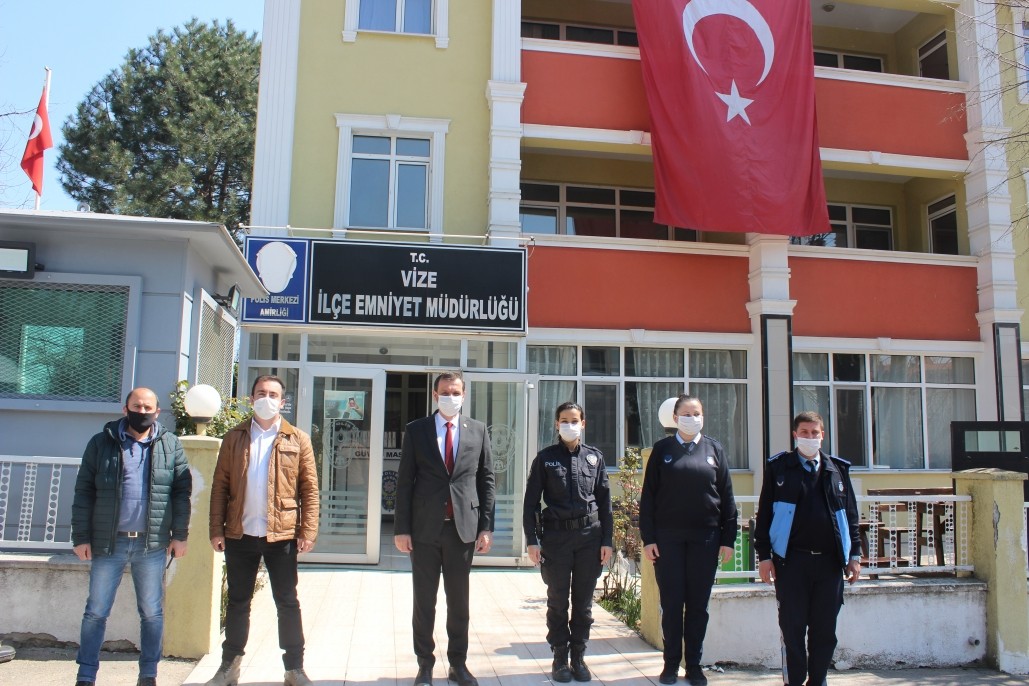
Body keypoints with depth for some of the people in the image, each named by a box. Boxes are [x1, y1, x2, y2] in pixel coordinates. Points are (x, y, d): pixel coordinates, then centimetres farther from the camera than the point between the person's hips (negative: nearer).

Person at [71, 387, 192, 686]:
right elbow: (84, 492, 3)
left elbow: (182, 491, 4)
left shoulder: (170, 445, 4)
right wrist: (81, 536, -3)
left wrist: (180, 535, -1)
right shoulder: (101, 443, 4)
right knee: (96, 612, 6)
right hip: (107, 542, 0)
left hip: (152, 544, 0)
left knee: (152, 613, 8)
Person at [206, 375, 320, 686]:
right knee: (237, 601, 13)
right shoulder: (234, 437, 7)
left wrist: (308, 531, -8)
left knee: (287, 602, 6)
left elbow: (309, 488, -1)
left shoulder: (297, 439, 2)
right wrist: (217, 529, -2)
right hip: (240, 534, 2)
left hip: (282, 534, -2)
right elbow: (220, 485, 5)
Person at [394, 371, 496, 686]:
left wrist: (486, 527, 0)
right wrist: (401, 528, -5)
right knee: (424, 601, 8)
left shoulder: (478, 430, 5)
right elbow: (405, 481, 0)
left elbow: (486, 480, 6)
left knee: (459, 601, 10)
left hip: (464, 527, 1)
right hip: (425, 527, -1)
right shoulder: (416, 430, 1)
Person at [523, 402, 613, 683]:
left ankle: (579, 656, 20)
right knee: (557, 601, 5)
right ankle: (560, 657, 17)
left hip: (589, 535, 2)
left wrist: (607, 540, 4)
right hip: (556, 535, -1)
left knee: (584, 601, 8)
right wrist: (532, 540, -4)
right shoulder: (545, 458, 2)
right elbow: (531, 501, 2)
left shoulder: (595, 457, 7)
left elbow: (604, 501, 9)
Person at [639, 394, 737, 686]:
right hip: (668, 537, -1)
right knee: (671, 602, 5)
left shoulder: (714, 449, 7)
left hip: (705, 537, 1)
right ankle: (671, 662, 17)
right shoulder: (663, 449, 3)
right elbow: (648, 495, 2)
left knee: (698, 603, 7)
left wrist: (728, 538, 2)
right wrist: (648, 537, -4)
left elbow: (726, 496, 7)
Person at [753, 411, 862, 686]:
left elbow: (851, 515, 14)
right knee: (792, 629, 2)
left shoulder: (838, 469, 12)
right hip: (792, 560, -2)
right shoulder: (778, 467, 4)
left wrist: (854, 554, 9)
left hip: (830, 560, 3)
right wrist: (764, 555, -3)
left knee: (825, 630, 7)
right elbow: (764, 513, 2)